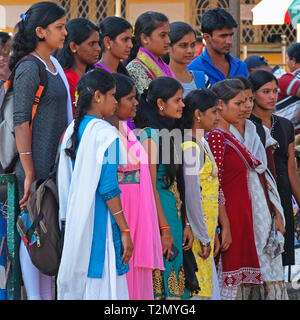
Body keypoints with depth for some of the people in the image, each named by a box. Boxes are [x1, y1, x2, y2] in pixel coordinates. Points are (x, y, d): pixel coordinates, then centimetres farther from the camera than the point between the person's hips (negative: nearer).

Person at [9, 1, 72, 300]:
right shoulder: (29, 69, -12)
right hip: (37, 166, -8)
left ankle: (47, 294, 16)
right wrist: (29, 173, -19)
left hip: (56, 164, 8)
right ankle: (34, 295, 1)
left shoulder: (54, 65, 13)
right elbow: (20, 122, -15)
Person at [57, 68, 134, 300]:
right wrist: (125, 230, -13)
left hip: (75, 222, 8)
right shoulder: (106, 134, -14)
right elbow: (108, 188, -17)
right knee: (102, 288, -5)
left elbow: (65, 184, 13)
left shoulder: (71, 131, 9)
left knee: (75, 286, 11)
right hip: (100, 223, -8)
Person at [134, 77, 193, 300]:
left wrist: (186, 224, 13)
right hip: (157, 215, -9)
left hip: (173, 213, 9)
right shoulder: (149, 136, -11)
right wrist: (165, 229, -18)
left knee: (174, 283, 7)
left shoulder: (169, 135, 15)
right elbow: (150, 187, -16)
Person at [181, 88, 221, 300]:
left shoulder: (203, 144, 14)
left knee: (209, 289, 10)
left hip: (205, 231, 10)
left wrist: (213, 233, 17)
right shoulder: (190, 148, -15)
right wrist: (204, 238, -15)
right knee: (196, 291, -8)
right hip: (194, 234, -10)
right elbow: (192, 197, -19)